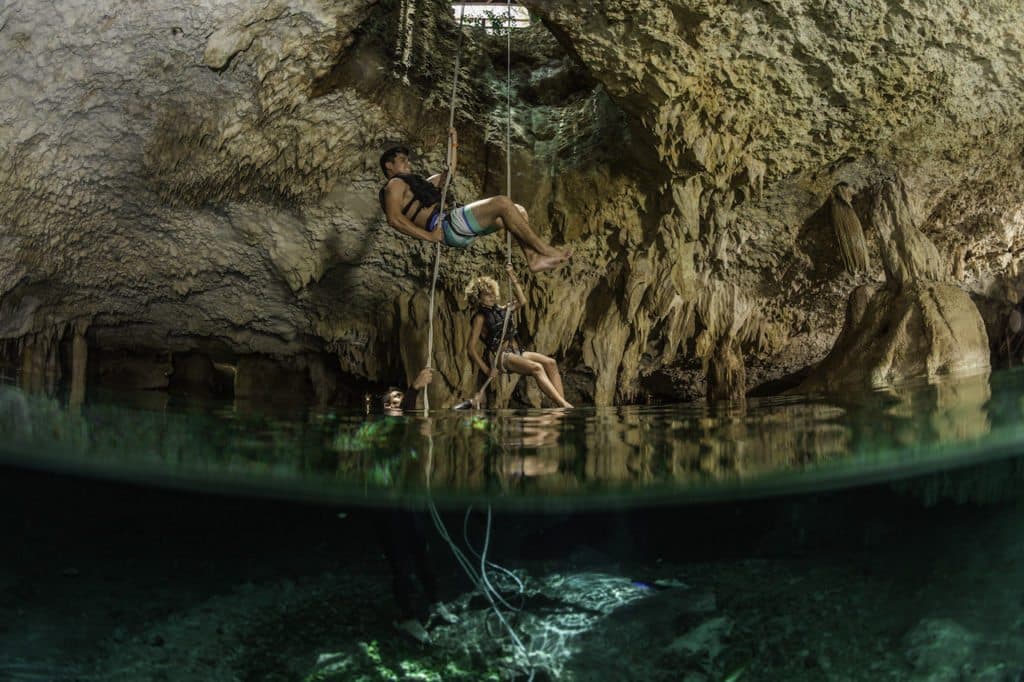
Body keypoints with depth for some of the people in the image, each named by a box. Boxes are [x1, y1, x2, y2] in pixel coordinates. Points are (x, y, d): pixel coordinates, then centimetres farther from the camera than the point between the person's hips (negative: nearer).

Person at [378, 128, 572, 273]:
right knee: (503, 203, -20)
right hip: (445, 225, -11)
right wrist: (431, 236, -18)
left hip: (454, 227, 11)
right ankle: (545, 249, -19)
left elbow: (448, 173, 40)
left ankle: (534, 259, -13)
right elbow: (394, 218, -14)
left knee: (519, 212, 4)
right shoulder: (395, 184, 4)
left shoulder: (417, 182, 33)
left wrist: (453, 143, 32)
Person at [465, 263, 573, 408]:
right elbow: (471, 347, -9)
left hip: (517, 352, 8)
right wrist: (487, 370, -16)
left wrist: (513, 277, 19)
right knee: (536, 368, -31)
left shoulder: (500, 309, 18)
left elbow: (522, 301, 26)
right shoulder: (480, 317, -3)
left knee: (550, 362, -16)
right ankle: (563, 405, -38)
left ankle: (562, 401, -27)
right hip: (501, 357, -8)